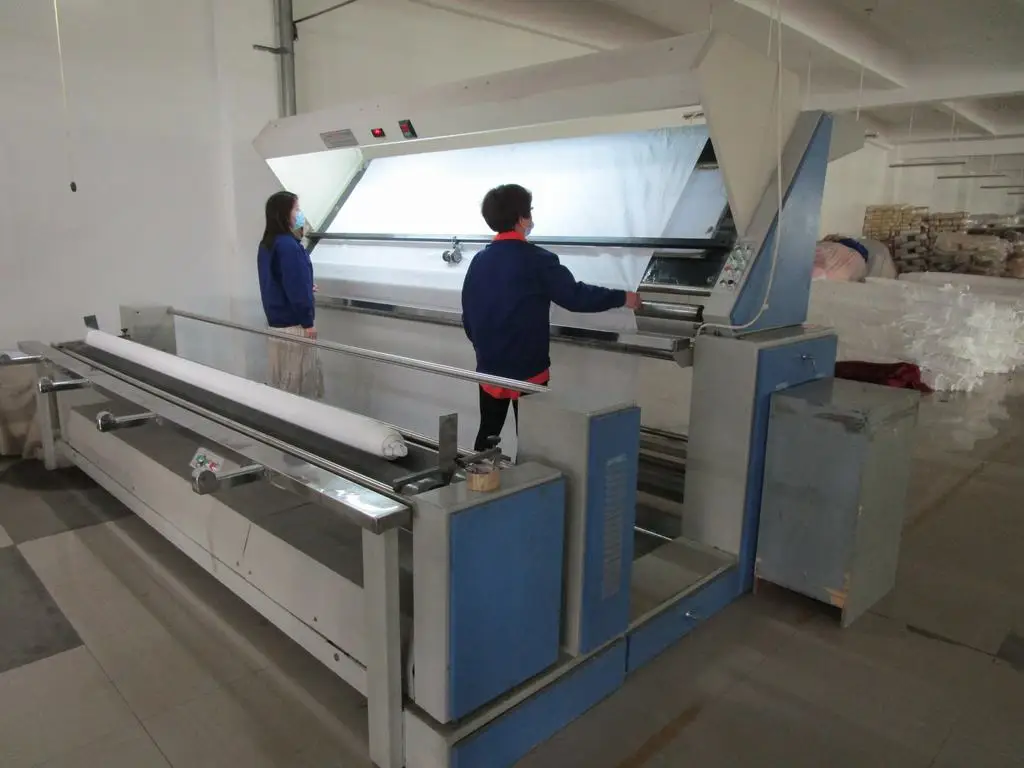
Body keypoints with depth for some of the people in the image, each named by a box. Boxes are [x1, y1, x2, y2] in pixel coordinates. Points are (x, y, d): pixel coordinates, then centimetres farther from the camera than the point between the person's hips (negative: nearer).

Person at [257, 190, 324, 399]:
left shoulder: (267, 243, 9)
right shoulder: (288, 245, -20)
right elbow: (297, 287, -22)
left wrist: (306, 287, 22)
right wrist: (308, 321, -16)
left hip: (276, 319, 9)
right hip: (293, 321, -9)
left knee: (282, 374, 16)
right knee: (300, 376, 2)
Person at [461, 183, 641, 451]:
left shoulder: (479, 260, 3)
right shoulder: (537, 260, -14)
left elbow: (467, 315, 9)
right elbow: (576, 296, -11)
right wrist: (622, 298, 1)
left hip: (489, 369, 6)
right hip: (526, 371, -6)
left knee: (488, 434, 17)